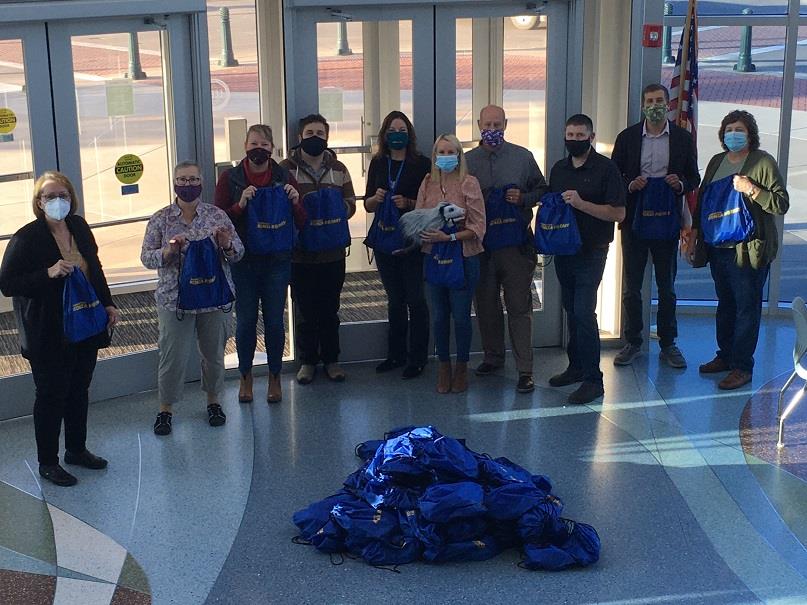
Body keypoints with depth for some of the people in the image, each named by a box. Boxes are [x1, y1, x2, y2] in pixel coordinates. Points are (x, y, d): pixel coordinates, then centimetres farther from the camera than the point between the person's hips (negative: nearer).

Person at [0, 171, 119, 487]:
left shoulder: (79, 227, 3)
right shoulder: (26, 238, -16)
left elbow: (95, 269, 17)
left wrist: (107, 304, 12)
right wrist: (48, 273, -27)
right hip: (49, 335, -6)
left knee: (79, 390, 18)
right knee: (51, 396, 4)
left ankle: (77, 449, 35)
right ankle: (47, 463, 18)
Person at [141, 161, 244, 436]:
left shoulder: (217, 215, 1)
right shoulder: (160, 220, -1)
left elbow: (238, 253, 4)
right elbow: (146, 258, -1)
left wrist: (227, 245, -19)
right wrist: (168, 250, -20)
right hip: (175, 299, -1)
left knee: (214, 354, 13)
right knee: (173, 357, 1)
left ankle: (214, 401, 33)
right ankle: (166, 409, 18)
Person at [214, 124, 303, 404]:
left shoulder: (284, 178, 1)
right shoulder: (230, 178, -2)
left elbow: (301, 223, 3)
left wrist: (295, 202, -16)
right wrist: (240, 204, -22)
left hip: (277, 259, 1)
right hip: (243, 260, -1)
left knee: (275, 321, 5)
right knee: (246, 321, 5)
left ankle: (274, 378, 21)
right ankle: (245, 377, 22)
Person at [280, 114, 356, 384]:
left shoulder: (338, 169, 9)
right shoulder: (286, 169, -2)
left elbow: (350, 204, 5)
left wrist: (332, 210, -12)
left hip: (332, 252, 2)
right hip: (300, 254, -2)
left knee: (330, 310, 11)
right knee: (305, 311, 7)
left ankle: (331, 359, 24)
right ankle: (307, 361, 20)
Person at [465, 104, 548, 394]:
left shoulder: (523, 157, 3)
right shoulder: (467, 161, 5)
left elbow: (541, 190, 10)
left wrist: (523, 198, -9)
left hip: (516, 243, -2)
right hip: (481, 244, 2)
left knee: (519, 307, -3)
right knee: (486, 304, 12)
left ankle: (525, 370, 0)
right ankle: (493, 356, 30)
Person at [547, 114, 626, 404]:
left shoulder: (606, 168, -8)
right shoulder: (558, 169, 11)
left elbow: (618, 213, -13)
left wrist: (581, 204, -22)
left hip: (591, 252, -6)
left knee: (583, 312, -11)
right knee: (571, 310, 14)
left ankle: (593, 379, -5)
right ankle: (576, 366, 26)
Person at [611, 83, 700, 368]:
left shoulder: (683, 138, 2)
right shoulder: (627, 137, 1)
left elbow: (694, 179, 7)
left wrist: (680, 184, -15)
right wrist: (630, 185, -16)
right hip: (634, 220, 0)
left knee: (667, 287, 8)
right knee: (631, 286, 6)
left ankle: (668, 345, 18)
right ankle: (632, 342, 18)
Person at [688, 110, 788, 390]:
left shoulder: (763, 162, -6)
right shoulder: (716, 162, 13)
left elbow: (782, 204, -11)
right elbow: (702, 198, 20)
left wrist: (751, 189, -21)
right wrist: (694, 231, 14)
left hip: (748, 249, -6)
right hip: (718, 247, 6)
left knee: (747, 307, -2)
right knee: (725, 303, 16)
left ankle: (742, 366, 3)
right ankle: (725, 356, 27)